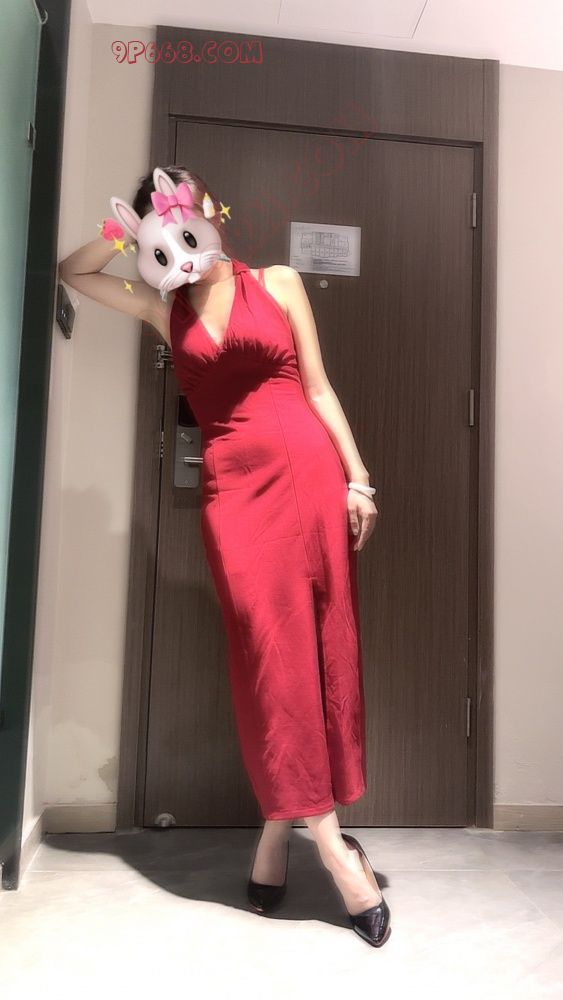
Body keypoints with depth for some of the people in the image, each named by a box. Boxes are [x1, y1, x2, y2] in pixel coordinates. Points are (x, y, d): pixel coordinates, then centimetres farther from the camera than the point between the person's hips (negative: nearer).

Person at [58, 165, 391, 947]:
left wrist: (357, 478, 0)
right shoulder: (165, 310, 18)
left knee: (322, 643, 0)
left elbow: (318, 387, 9)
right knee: (269, 648, -7)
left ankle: (280, 829, 14)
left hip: (309, 469, 0)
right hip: (232, 485, 1)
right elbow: (71, 272, 29)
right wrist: (124, 234, 13)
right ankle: (328, 835, 2)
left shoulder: (279, 283, 13)